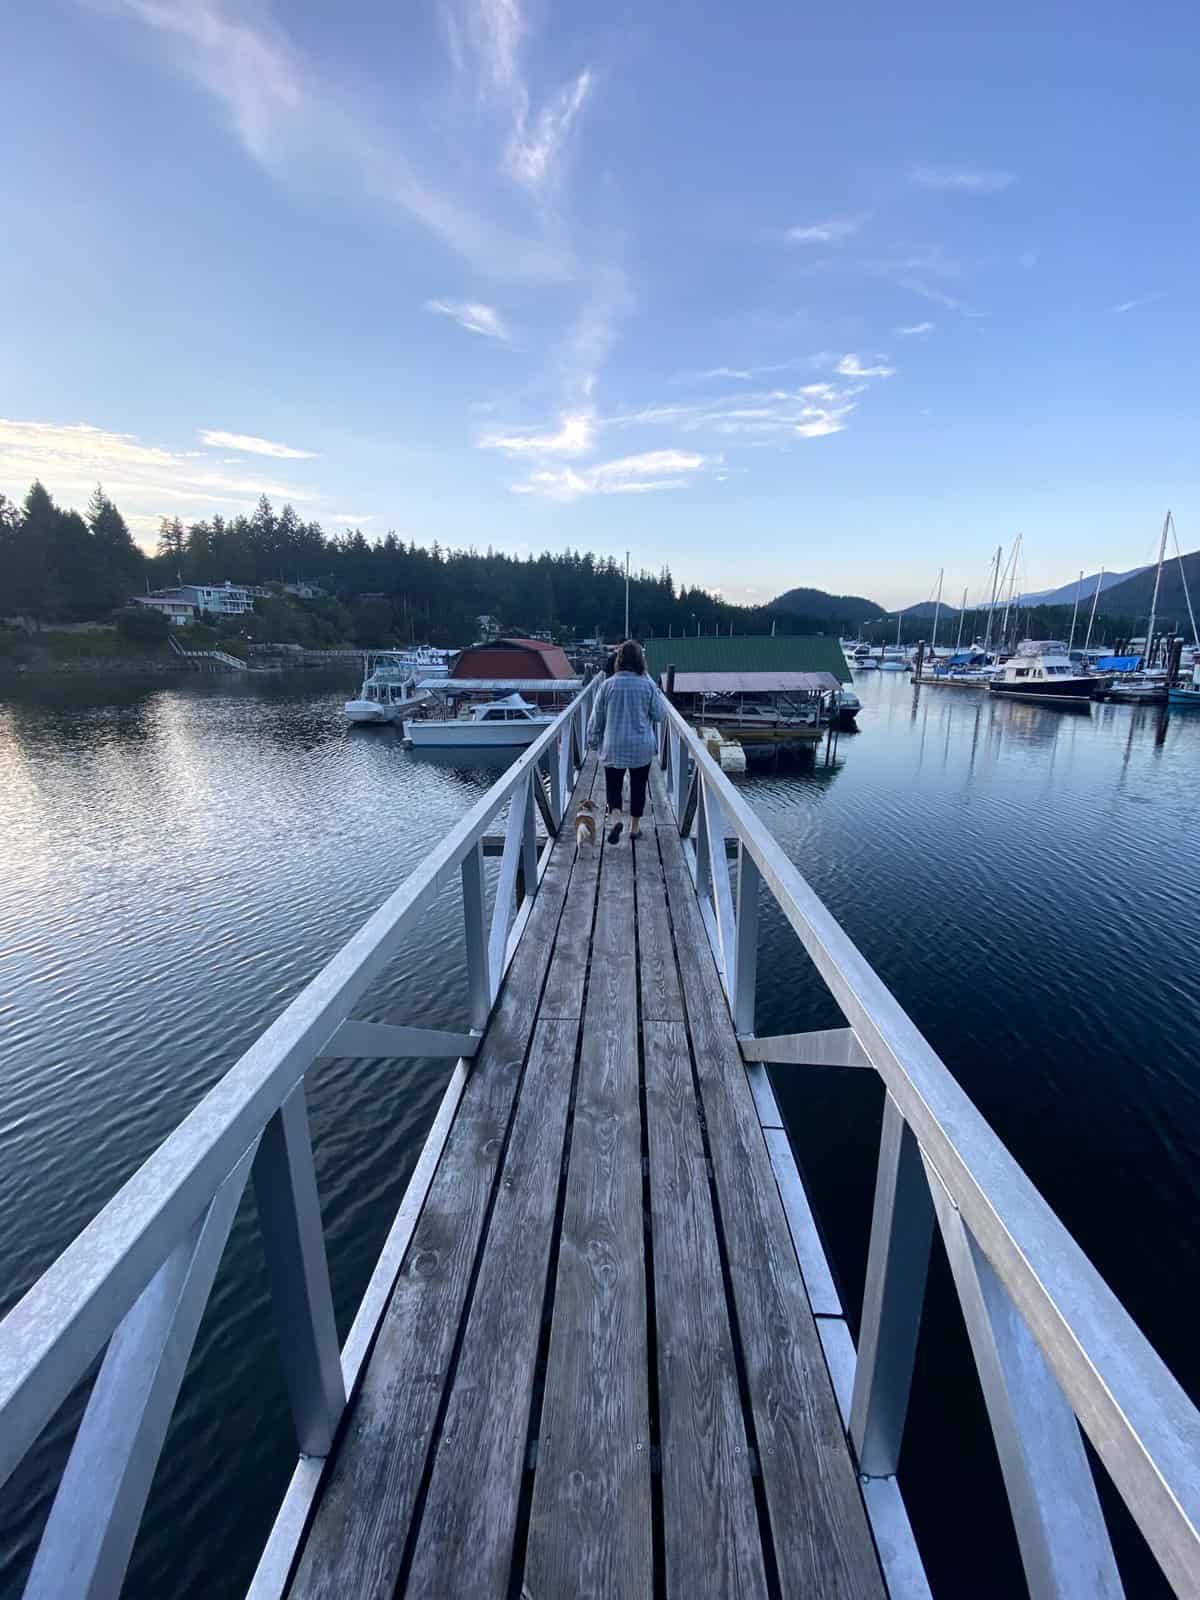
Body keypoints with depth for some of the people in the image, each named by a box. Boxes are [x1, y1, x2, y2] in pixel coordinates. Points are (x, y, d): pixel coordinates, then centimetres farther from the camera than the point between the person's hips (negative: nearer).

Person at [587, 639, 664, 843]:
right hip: (642, 747, 0)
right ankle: (634, 828, 22)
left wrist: (593, 740, 15)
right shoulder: (648, 685, -9)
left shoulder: (608, 685, -8)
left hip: (613, 747, 0)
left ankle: (616, 818, -14)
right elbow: (658, 715, 1)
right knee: (638, 786, 14)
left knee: (613, 785, 11)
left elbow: (597, 717, -1)